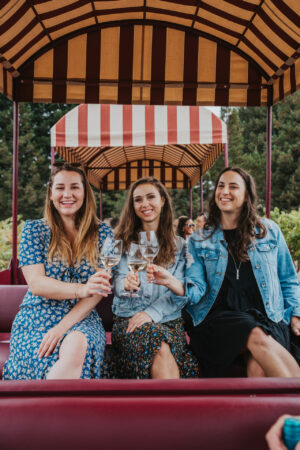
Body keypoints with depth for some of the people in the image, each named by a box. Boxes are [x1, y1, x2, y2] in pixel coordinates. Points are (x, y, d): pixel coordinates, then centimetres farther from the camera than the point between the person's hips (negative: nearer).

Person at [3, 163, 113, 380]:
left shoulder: (102, 233, 5)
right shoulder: (34, 230, 3)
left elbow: (99, 288, -3)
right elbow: (36, 283, -7)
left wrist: (63, 326, -16)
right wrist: (81, 289, -26)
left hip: (82, 318, 1)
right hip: (36, 318, -1)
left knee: (77, 345, -35)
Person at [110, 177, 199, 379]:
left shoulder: (179, 245, 13)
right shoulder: (124, 242, 14)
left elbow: (179, 293, 3)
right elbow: (118, 283, 6)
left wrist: (152, 313, -15)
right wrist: (126, 284, -20)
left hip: (168, 319, 1)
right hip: (128, 318, 0)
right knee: (160, 348, -34)